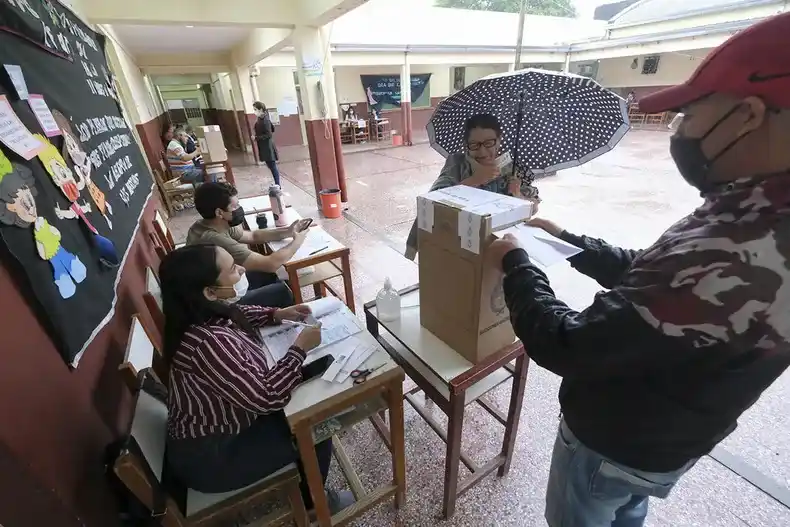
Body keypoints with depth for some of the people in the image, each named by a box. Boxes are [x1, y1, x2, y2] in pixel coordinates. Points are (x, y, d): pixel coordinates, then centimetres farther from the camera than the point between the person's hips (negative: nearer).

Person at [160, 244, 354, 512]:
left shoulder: (207, 313, -9)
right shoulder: (209, 343, -38)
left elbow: (236, 315, 15)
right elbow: (267, 397, -34)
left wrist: (277, 314, 1)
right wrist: (300, 348, -23)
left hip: (218, 420, 8)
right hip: (210, 455, -8)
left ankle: (303, 487, 38)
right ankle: (310, 502, 28)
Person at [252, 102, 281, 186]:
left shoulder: (265, 120, -18)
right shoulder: (261, 119, 9)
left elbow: (268, 135, -21)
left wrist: (256, 138, -17)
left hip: (268, 147, -10)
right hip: (264, 147, 10)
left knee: (273, 166, -2)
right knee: (270, 166, 14)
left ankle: (277, 186, 6)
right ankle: (276, 185, 22)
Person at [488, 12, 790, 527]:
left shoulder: (737, 262, -41)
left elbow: (566, 348, -36)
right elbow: (644, 276, 4)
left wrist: (516, 262, -21)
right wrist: (569, 240, 5)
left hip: (612, 446, -7)